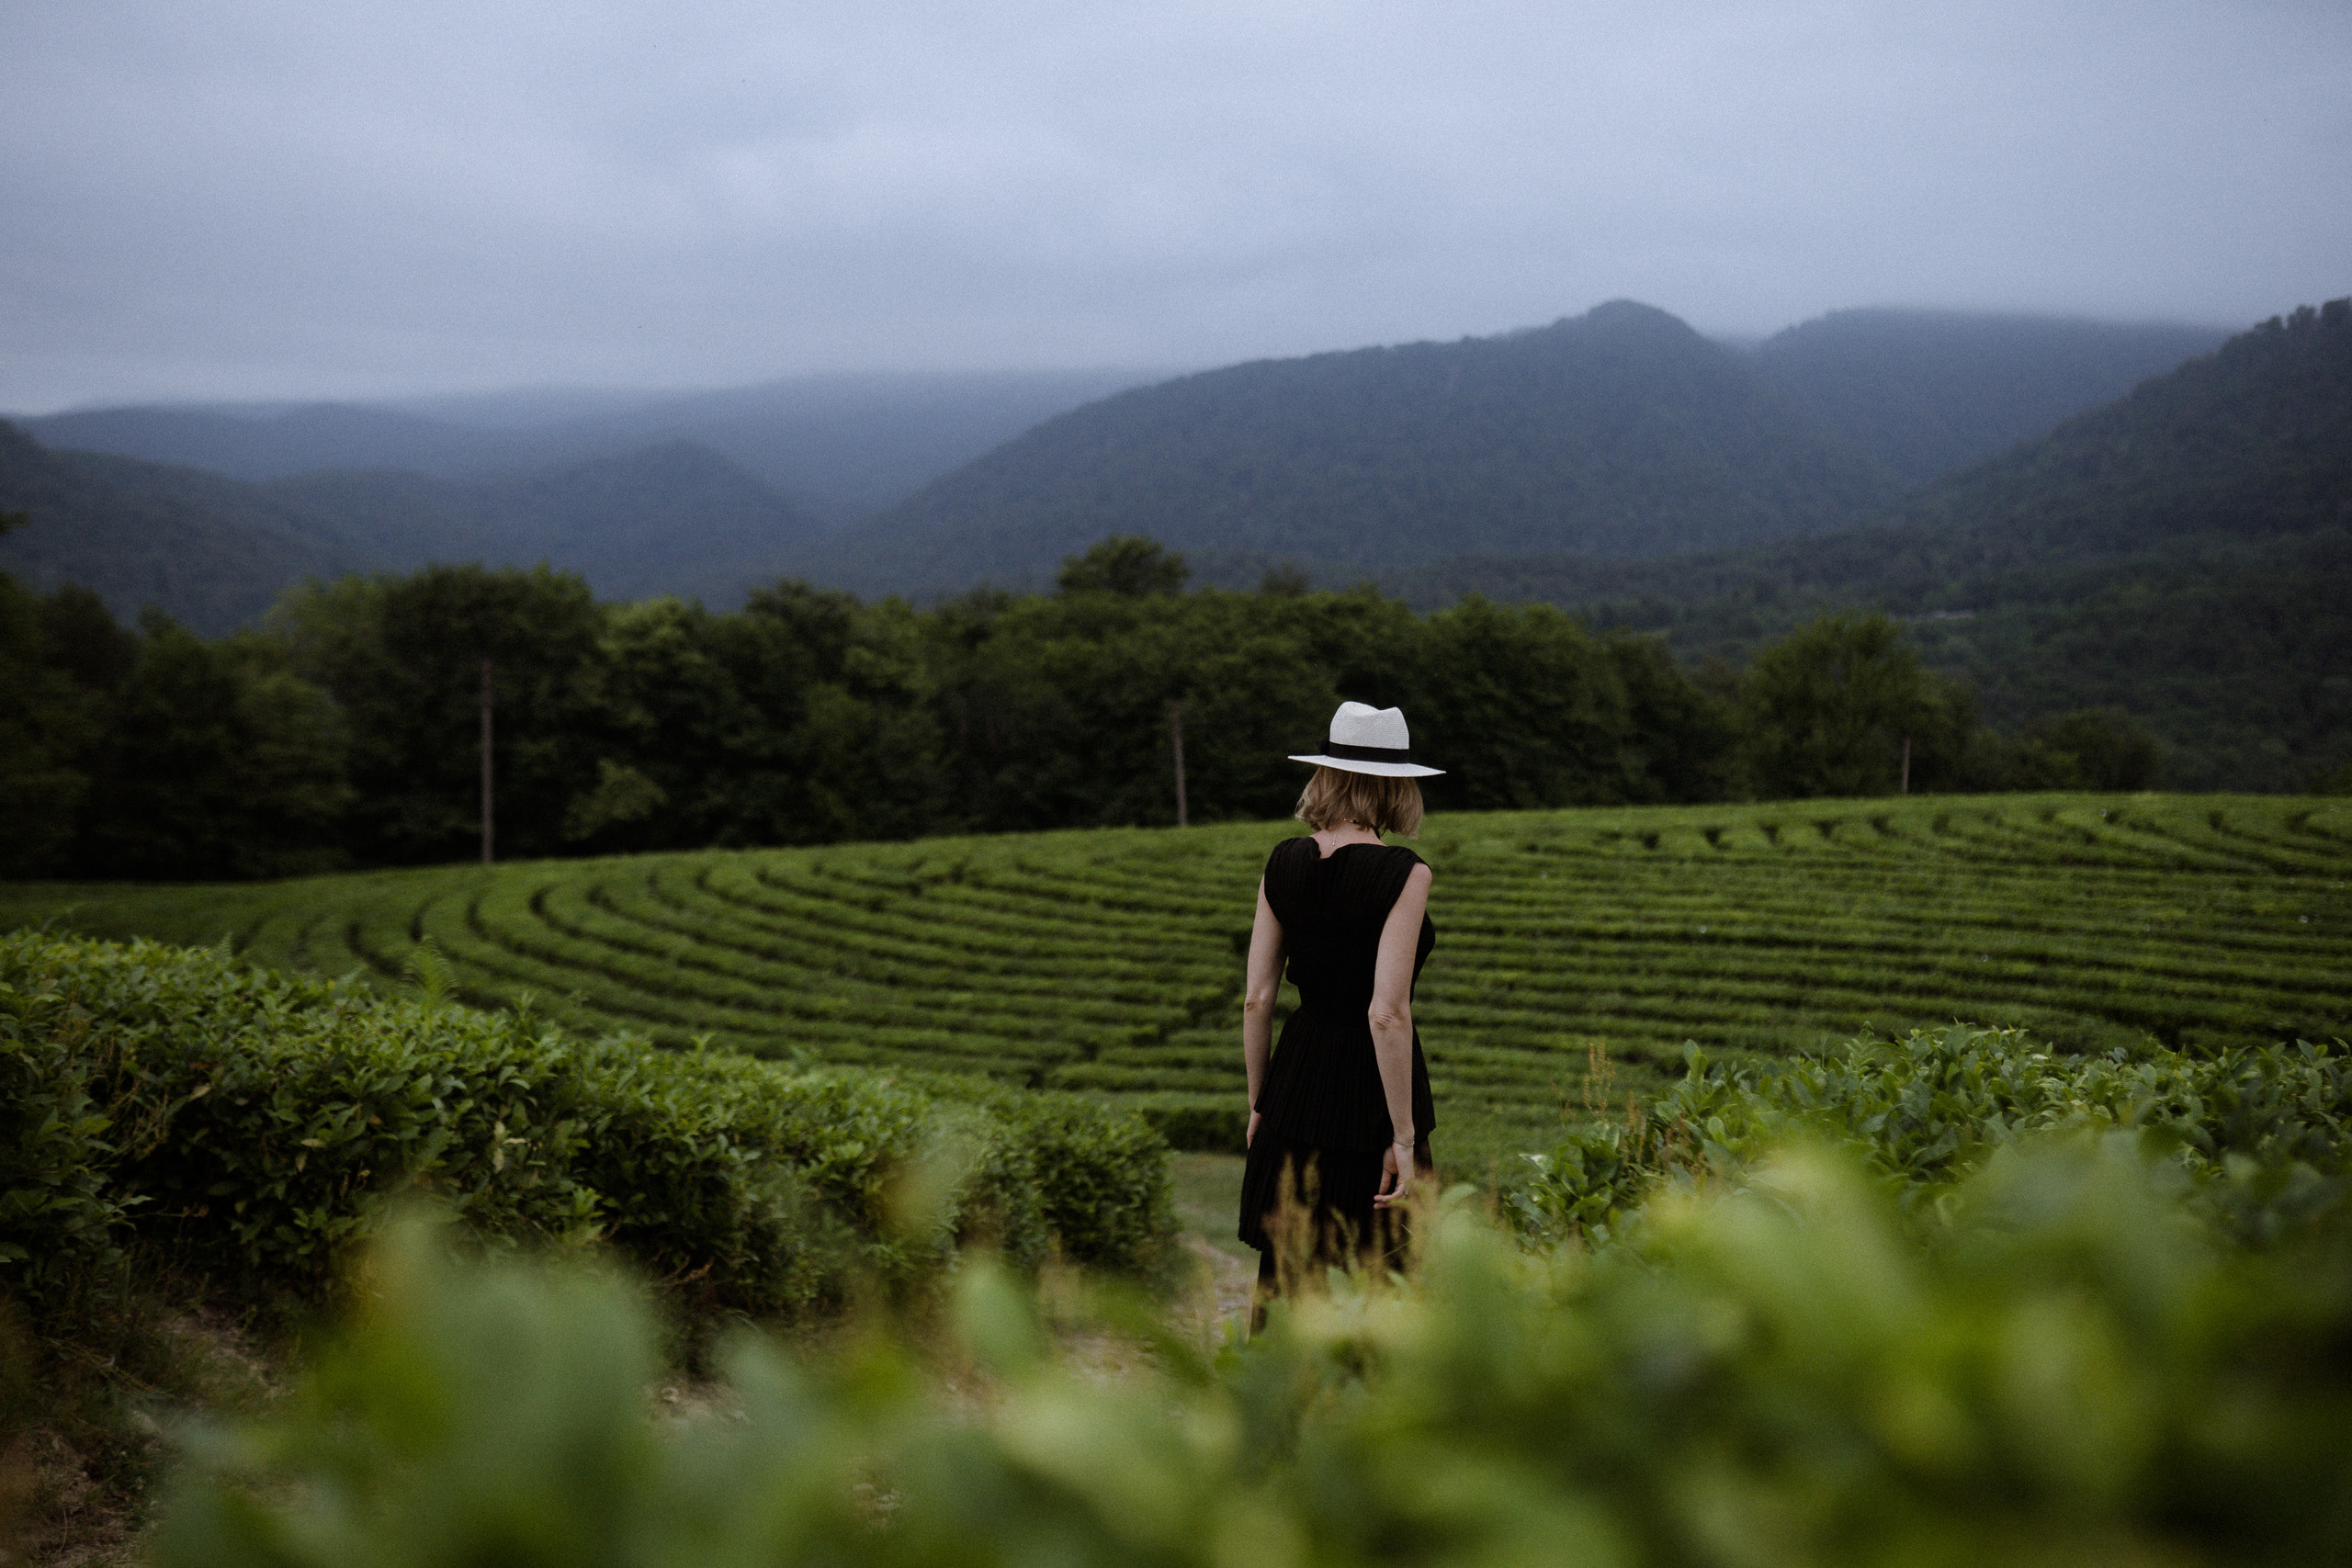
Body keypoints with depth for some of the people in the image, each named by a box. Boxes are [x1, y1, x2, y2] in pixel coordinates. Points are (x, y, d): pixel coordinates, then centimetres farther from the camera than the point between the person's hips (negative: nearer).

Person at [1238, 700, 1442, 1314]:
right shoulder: (1402, 873, -14)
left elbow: (1256, 999, 3)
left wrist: (1259, 1103, 14)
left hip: (1297, 1082, 5)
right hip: (1370, 1092, -5)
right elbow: (1387, 1013, -19)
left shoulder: (1283, 864, 1)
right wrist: (1403, 1136, -14)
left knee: (1283, 1277, 13)